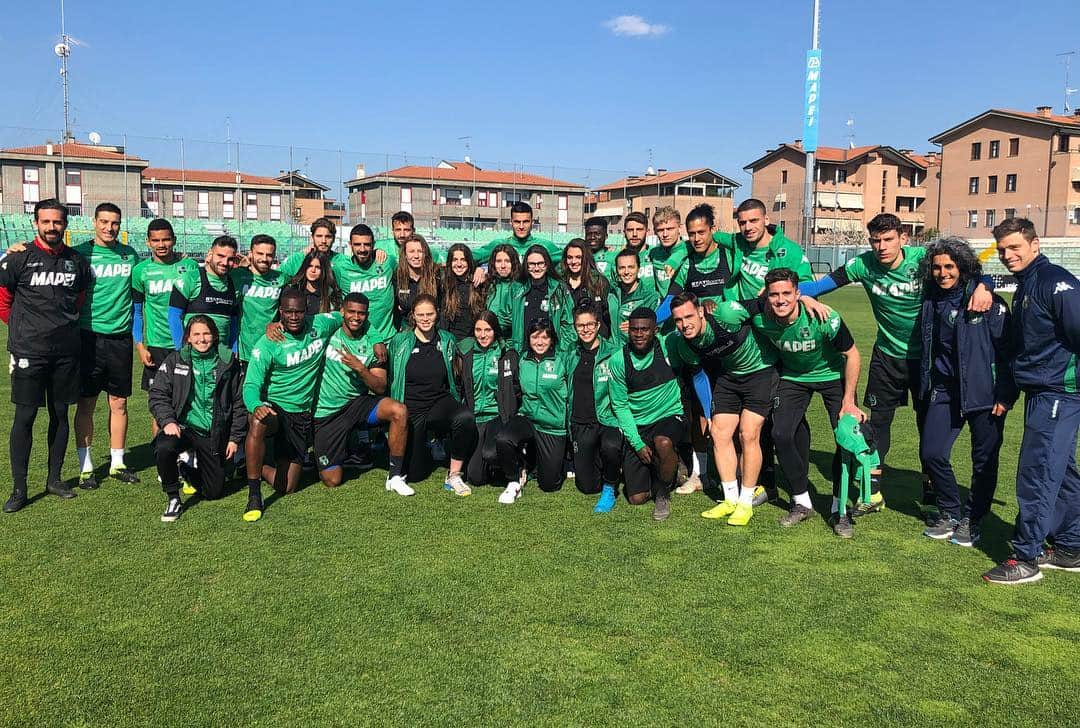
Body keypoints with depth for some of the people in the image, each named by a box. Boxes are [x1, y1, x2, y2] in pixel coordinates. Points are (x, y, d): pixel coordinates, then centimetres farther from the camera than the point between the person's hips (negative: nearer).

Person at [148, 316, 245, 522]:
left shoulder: (228, 363, 3)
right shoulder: (175, 360, 2)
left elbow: (239, 402, 7)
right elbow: (157, 394, -1)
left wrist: (235, 438, 3)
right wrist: (167, 421, -19)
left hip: (214, 434, 1)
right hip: (183, 426, -1)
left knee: (214, 491, 4)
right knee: (163, 449, -35)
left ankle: (189, 472, 38)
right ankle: (173, 500, -11)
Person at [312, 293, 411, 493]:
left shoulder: (372, 345, 1)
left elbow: (380, 388, -5)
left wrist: (360, 367, -20)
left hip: (358, 403, 2)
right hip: (326, 412, -1)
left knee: (399, 411, -29)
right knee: (332, 481, -5)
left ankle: (395, 476, -15)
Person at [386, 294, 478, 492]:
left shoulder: (447, 340, 4)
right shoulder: (399, 342, -2)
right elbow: (389, 379, 4)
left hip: (440, 402, 1)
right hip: (411, 409, -1)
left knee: (466, 417, -35)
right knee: (414, 474, -1)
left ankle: (454, 476, -19)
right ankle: (424, 448, 35)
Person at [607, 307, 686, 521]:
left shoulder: (668, 347, -11)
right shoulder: (617, 361, -9)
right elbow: (620, 406, -3)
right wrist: (638, 444, -10)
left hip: (670, 416, -1)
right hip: (636, 425, 1)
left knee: (663, 443, -38)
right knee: (636, 498, -2)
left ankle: (663, 493, -7)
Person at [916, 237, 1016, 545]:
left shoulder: (989, 302, -10)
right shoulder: (931, 303, 6)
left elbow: (1008, 350, -9)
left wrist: (1006, 395, -12)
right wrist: (924, 390, 16)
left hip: (984, 392, -4)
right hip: (945, 390, 4)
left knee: (984, 461, 6)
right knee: (931, 453, -1)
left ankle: (972, 520, 24)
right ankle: (950, 512, 19)